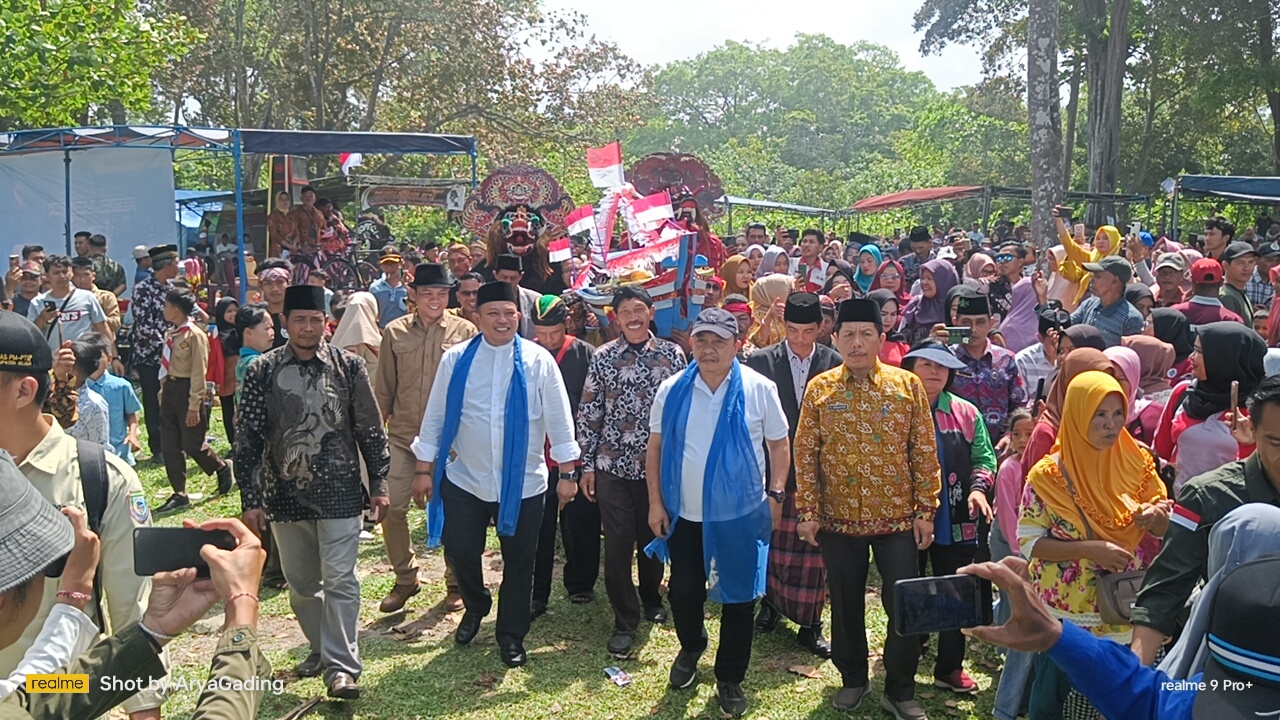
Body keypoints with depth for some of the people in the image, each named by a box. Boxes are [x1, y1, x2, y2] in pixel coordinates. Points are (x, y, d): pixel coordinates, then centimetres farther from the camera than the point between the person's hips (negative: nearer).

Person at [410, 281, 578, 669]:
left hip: (523, 483, -1)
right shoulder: (456, 359, -2)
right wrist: (424, 469, 3)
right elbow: (435, 415, 3)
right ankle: (475, 606, 40)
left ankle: (512, 635, 29)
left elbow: (558, 418, -3)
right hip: (464, 479, 1)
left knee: (518, 560, 10)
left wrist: (567, 473, -4)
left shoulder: (538, 360, -5)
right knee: (460, 551, 8)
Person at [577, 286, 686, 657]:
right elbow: (588, 413, 2)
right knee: (617, 544, 0)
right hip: (613, 466, -1)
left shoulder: (672, 354, -1)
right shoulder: (603, 357, -1)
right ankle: (625, 622, 13)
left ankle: (651, 599, 39)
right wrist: (587, 464, 0)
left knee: (654, 538, 14)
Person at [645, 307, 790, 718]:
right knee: (684, 594, 12)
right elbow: (655, 448, 4)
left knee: (738, 598, 8)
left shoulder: (758, 389, -6)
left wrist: (775, 494, -6)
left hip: (739, 515, -2)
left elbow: (779, 444, 1)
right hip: (683, 515, 2)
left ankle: (730, 679, 28)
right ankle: (691, 648, 44)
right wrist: (656, 502, 0)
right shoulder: (672, 390, -1)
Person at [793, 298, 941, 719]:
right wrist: (807, 512, -3)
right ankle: (852, 678, 33)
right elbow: (805, 454, 1)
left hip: (898, 518, -1)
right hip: (838, 520, 1)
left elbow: (924, 452, 0)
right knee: (846, 604, 13)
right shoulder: (819, 389, 0)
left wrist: (925, 511, -3)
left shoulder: (908, 385, -2)